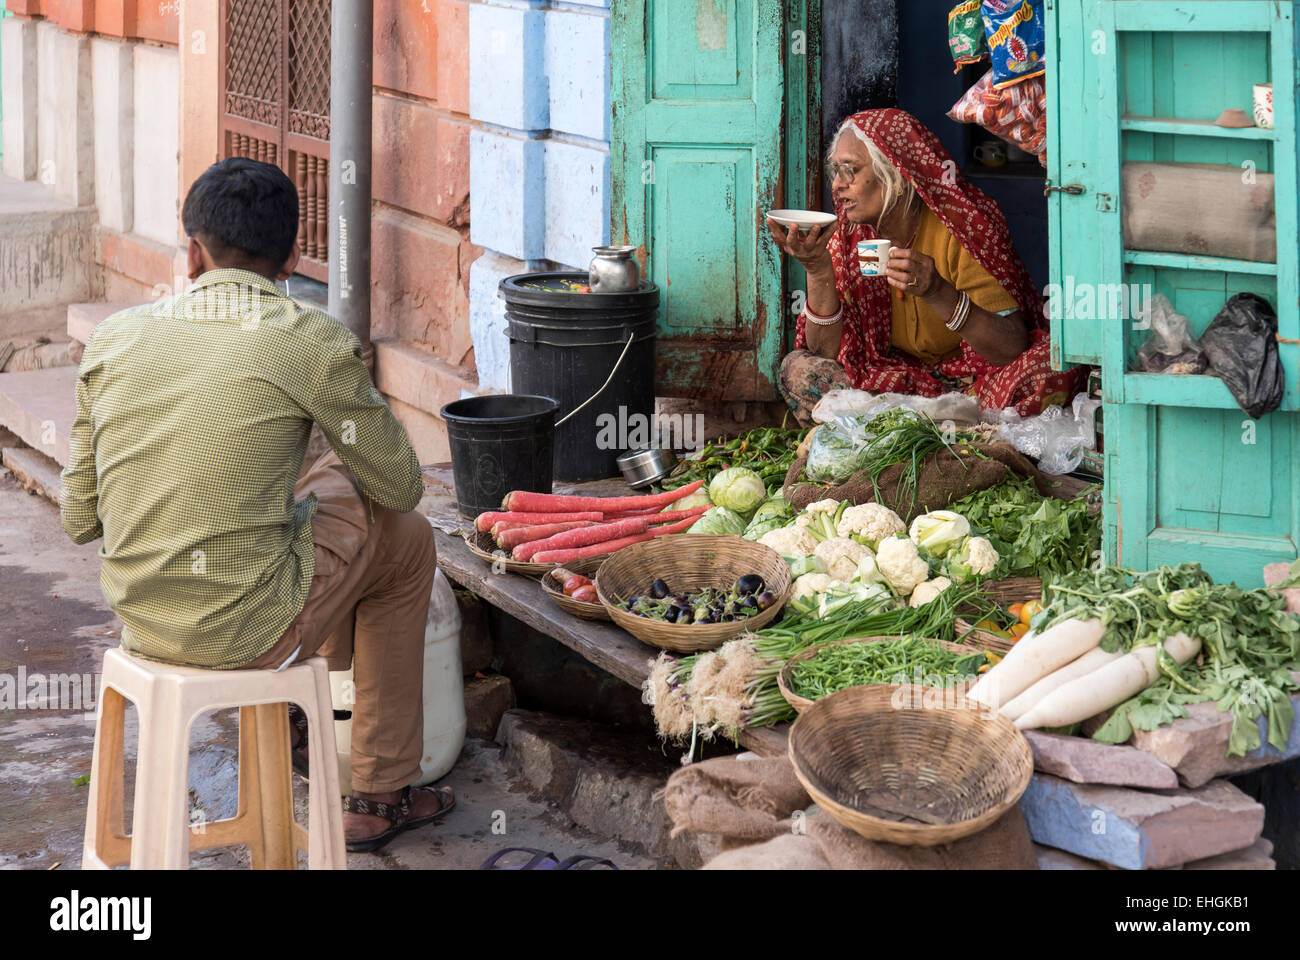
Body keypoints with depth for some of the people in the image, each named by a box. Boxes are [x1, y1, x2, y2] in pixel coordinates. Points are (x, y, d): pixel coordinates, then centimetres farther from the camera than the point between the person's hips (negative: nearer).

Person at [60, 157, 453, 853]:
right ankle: (380, 797, 28)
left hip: (139, 623, 6)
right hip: (248, 632, -6)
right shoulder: (315, 344, -11)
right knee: (405, 538, 24)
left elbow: (79, 519, 6)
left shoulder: (114, 338, 2)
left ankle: (307, 715, 44)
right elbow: (400, 487, 1)